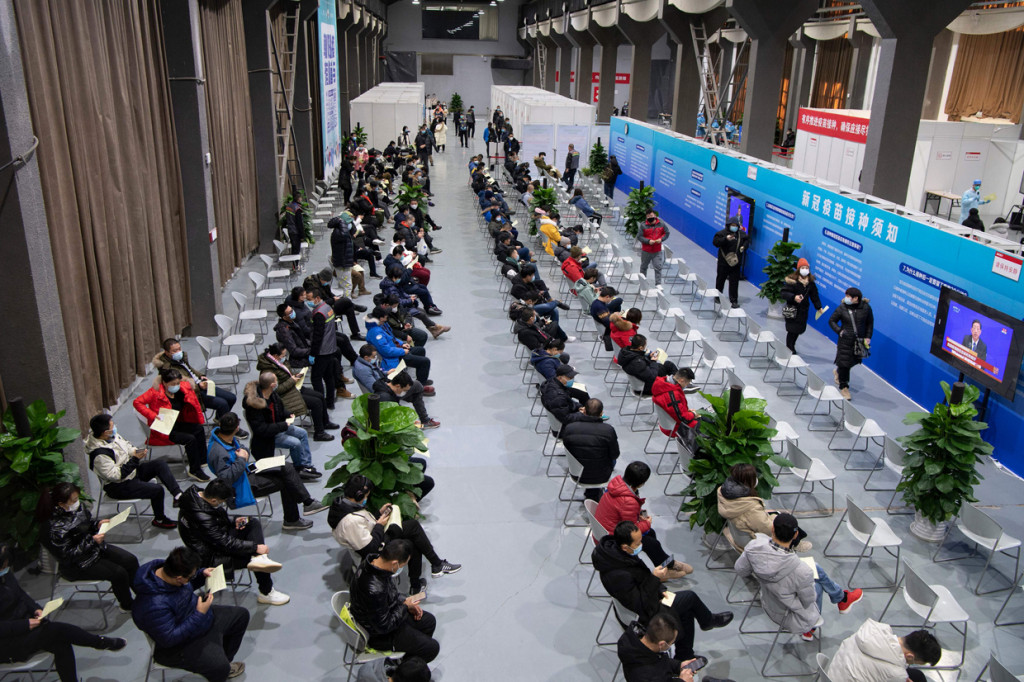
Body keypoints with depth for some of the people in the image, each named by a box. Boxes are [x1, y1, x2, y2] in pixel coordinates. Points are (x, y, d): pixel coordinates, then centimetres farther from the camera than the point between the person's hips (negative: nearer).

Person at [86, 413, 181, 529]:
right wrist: (135, 460, -29)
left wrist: (135, 451, -9)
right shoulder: (100, 455, -32)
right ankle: (159, 520, 6)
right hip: (118, 487, -9)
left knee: (160, 464, -5)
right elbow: (115, 475, -30)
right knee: (157, 490, -19)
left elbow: (127, 445, 12)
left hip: (131, 471, 9)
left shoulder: (112, 436, -6)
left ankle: (178, 495, -5)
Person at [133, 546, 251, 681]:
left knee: (241, 615, 14)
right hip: (180, 644, -9)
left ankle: (225, 662, 31)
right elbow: (169, 639, -32)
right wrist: (199, 615, -29)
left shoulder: (170, 569, -14)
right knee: (219, 668, -25)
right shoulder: (154, 605, -39)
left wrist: (202, 573, -8)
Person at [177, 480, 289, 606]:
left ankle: (259, 559, -20)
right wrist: (256, 547, -23)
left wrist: (233, 521, -1)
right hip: (212, 558, -10)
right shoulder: (201, 518, -35)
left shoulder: (198, 495, -8)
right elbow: (226, 543, -29)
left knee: (254, 523, 0)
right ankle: (266, 593, 5)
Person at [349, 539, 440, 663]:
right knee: (432, 648, -2)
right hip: (379, 635, -9)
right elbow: (383, 626, -28)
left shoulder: (375, 560, -14)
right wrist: (405, 606, -15)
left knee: (429, 621, 19)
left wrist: (405, 602, -1)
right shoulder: (374, 590, -41)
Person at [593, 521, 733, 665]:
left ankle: (684, 657, 27)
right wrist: (655, 579, -28)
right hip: (644, 615, -8)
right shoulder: (618, 576, -39)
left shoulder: (614, 549, -10)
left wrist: (661, 591, 1)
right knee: (690, 597, 2)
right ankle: (709, 621, 35)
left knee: (687, 611, 9)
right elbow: (640, 606, -28)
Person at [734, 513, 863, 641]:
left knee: (818, 570, 19)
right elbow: (808, 600, -18)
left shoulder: (754, 546, -26)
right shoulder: (801, 571, -38)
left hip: (769, 608, 5)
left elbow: (740, 570, -8)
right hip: (791, 620, -5)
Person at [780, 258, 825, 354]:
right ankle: (789, 350, 10)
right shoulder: (792, 280, -13)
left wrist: (819, 308, 4)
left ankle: (791, 346, 28)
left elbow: (814, 296, 11)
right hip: (792, 309, -5)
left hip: (803, 310, 5)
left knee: (799, 330, 8)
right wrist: (794, 297, -31)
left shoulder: (811, 282, 5)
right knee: (792, 330, -4)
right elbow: (784, 293, -16)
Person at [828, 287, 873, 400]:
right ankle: (843, 387, 18)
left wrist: (868, 337, 0)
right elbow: (832, 321, 1)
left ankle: (838, 371, 47)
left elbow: (870, 323, 5)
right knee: (844, 363, 1)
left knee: (854, 361, 15)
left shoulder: (865, 308, -7)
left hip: (859, 341, 2)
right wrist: (839, 331, -13)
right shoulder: (842, 308, -9)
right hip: (845, 340, -2)